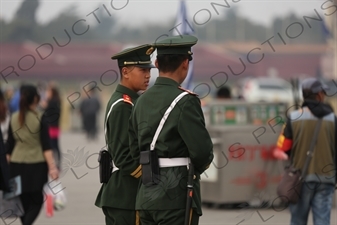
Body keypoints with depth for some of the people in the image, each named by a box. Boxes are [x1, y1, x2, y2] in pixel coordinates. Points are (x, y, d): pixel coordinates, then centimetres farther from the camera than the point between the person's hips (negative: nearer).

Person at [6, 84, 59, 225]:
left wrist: (7, 166, 15)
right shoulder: (40, 118, -8)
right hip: (36, 165, -4)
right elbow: (46, 146, -12)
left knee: (24, 202, 13)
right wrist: (52, 166, -12)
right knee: (36, 201, 2)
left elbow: (9, 145, 7)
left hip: (17, 165, 4)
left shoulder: (14, 118, 3)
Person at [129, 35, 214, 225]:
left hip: (147, 194, 8)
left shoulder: (143, 100, 11)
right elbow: (202, 150, -16)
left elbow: (135, 148, 15)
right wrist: (198, 167, 5)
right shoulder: (185, 101, -13)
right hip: (176, 195, -8)